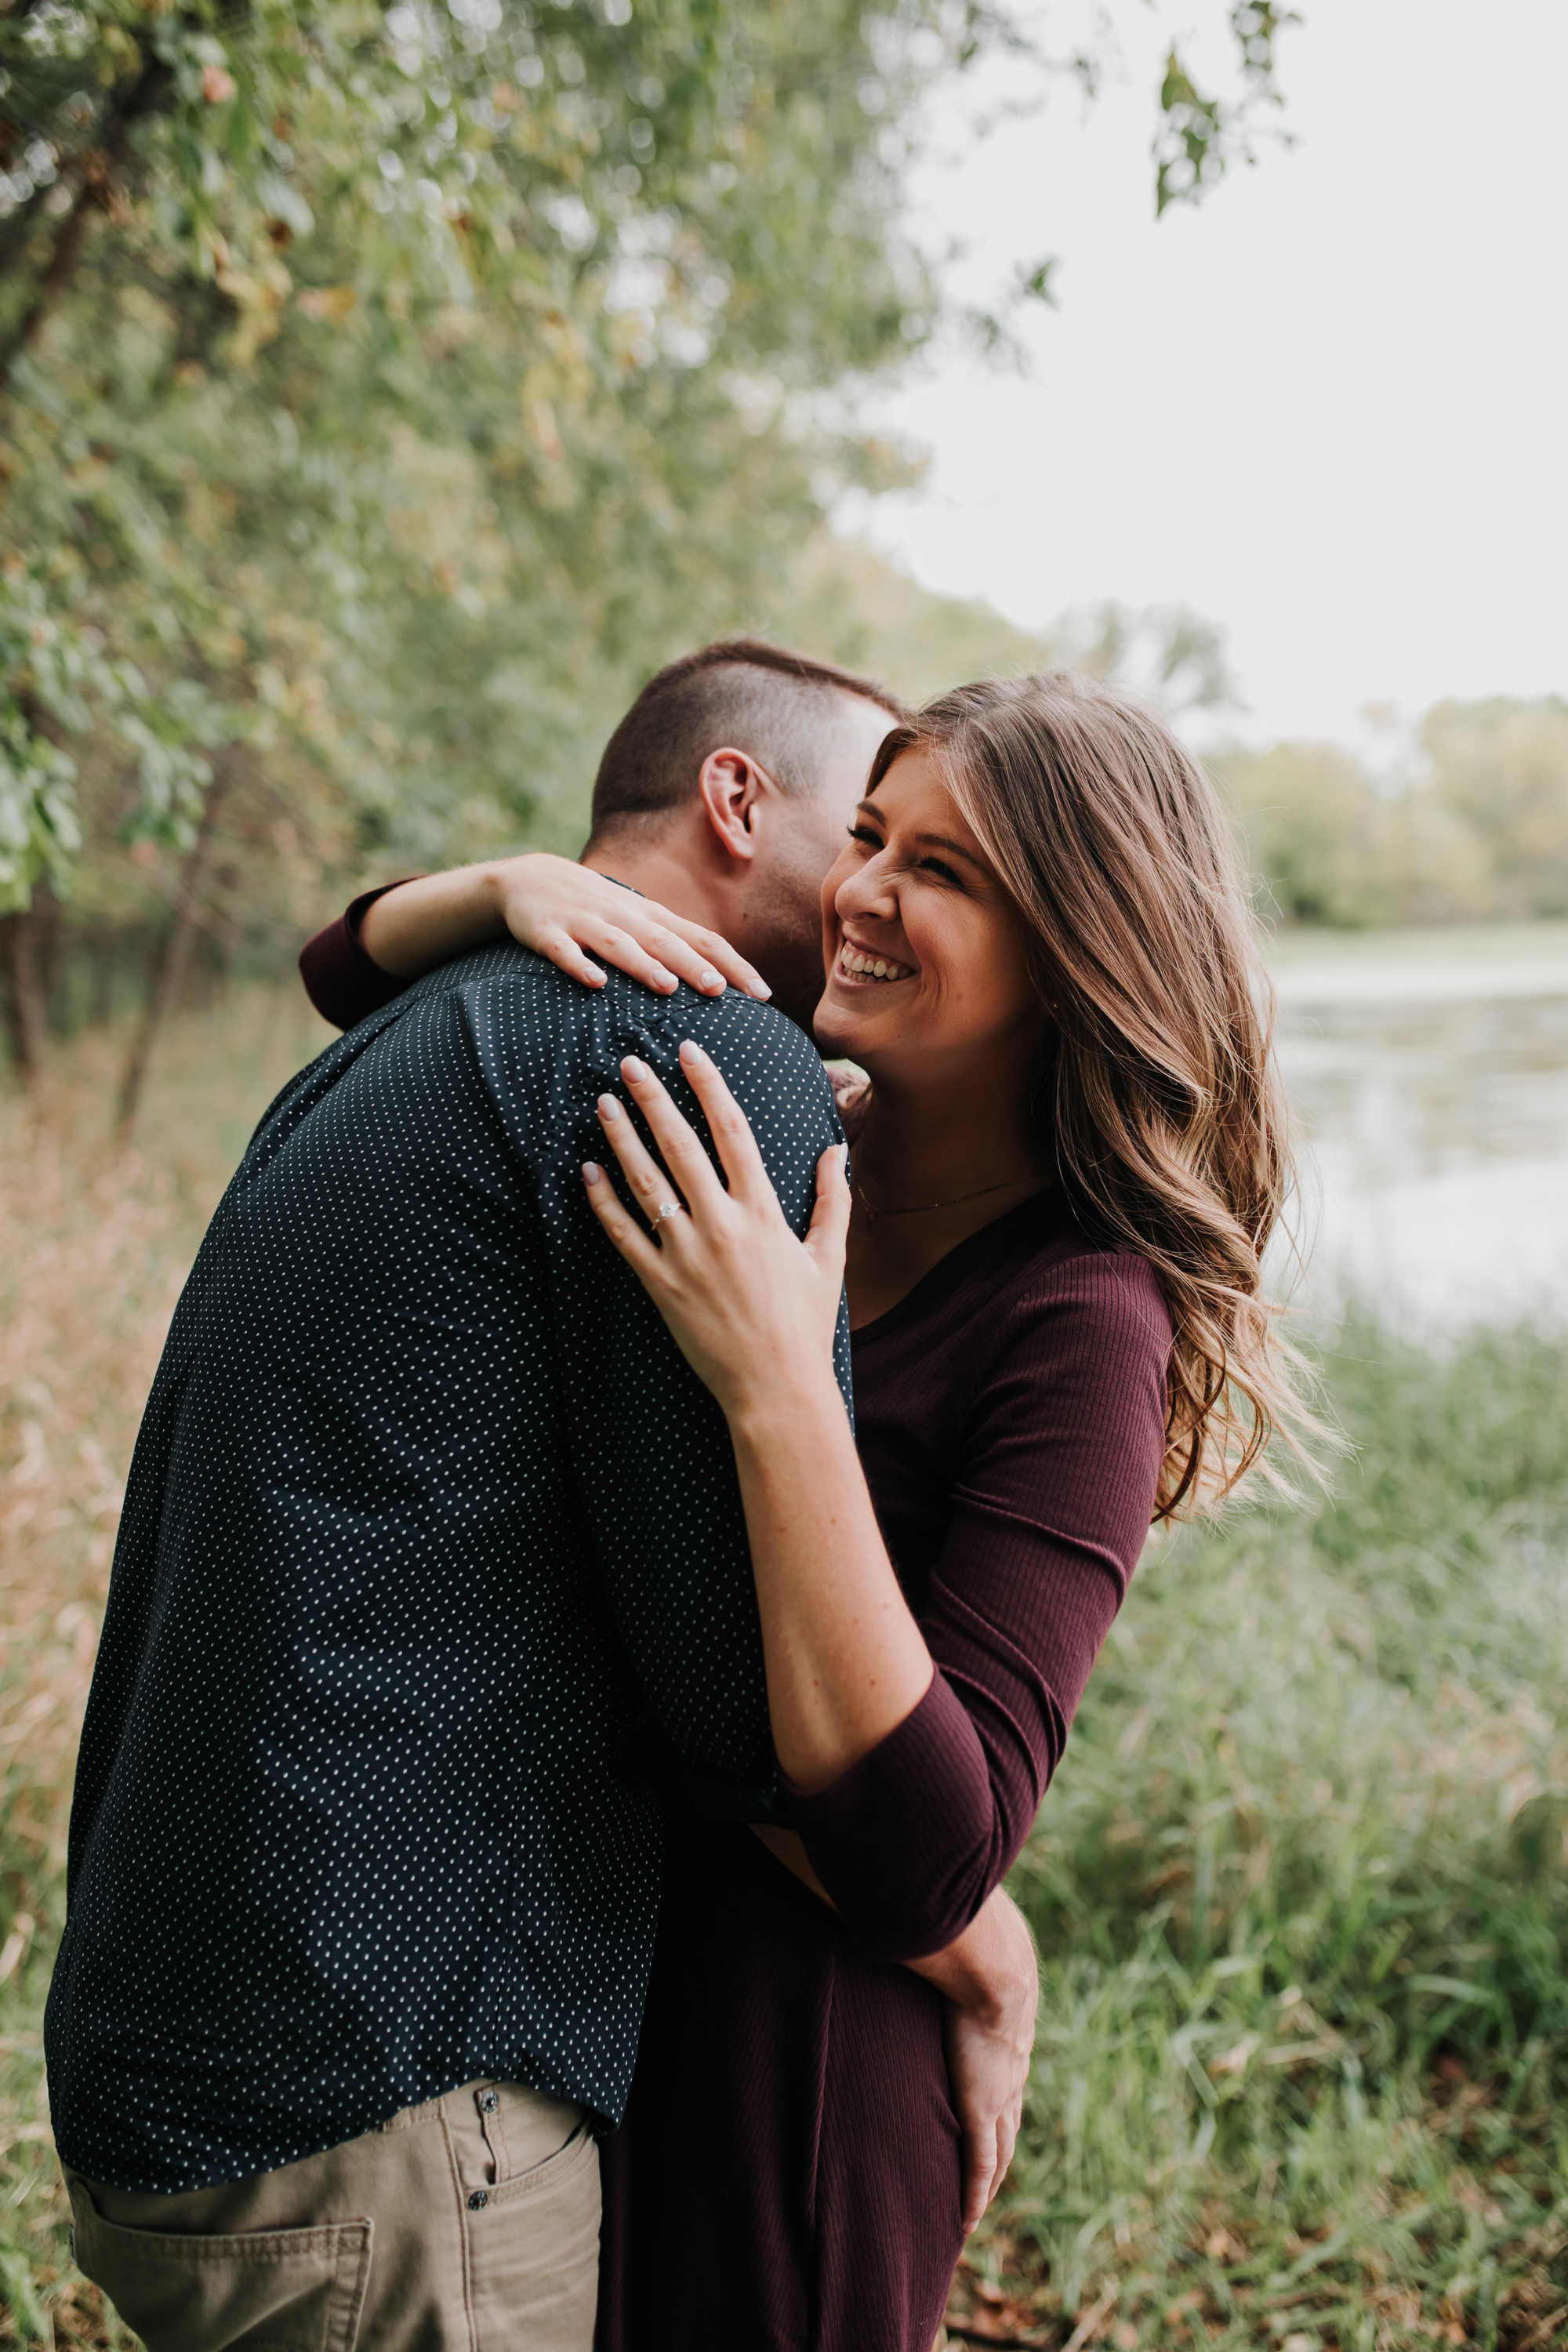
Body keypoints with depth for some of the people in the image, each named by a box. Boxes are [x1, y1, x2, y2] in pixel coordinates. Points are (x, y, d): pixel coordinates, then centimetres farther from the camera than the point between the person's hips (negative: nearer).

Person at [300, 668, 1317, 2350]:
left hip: (782, 2064, -6)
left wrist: (779, 1391, -34)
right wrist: (523, 885, -15)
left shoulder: (1082, 1323, -21)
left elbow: (923, 1865, -28)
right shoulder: (758, 1157, -3)